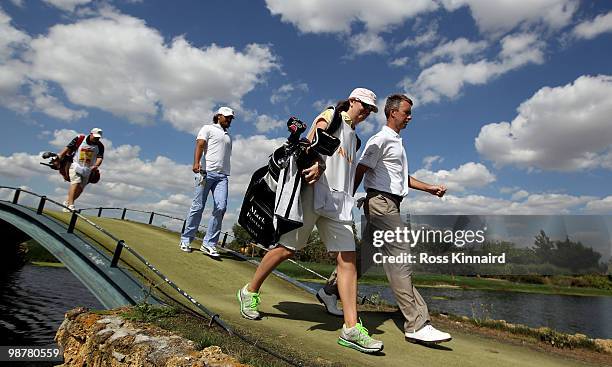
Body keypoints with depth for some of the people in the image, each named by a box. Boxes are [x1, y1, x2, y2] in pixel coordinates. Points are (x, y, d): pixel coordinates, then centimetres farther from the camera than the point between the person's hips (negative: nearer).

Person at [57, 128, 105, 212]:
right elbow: (68, 148, 1)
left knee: (80, 189, 1)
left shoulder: (100, 146, 3)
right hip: (75, 165, -3)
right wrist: (59, 158, -2)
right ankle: (70, 205, -22)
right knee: (76, 183, -20)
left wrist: (96, 165, -23)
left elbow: (100, 157, -5)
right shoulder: (79, 139, -2)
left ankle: (67, 203, 17)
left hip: (88, 169, 3)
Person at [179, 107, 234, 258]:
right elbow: (200, 145, -7)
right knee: (198, 206, -4)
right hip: (207, 171, -5)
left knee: (221, 207, -12)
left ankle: (209, 243, -9)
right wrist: (196, 163, -24)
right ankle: (185, 240, 9)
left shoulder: (228, 136, 29)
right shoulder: (208, 128, 10)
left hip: (222, 175, 5)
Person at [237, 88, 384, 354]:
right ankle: (250, 292, 17)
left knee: (348, 258, -4)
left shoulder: (354, 138, 29)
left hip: (339, 201, 7)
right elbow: (317, 136, -12)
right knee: (287, 248, -5)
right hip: (314, 190, -7)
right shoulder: (333, 115, 9)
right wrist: (319, 162, -29)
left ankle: (351, 328, -4)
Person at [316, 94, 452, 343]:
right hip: (381, 201, -10)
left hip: (389, 204, 10)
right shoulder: (381, 139, -7)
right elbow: (360, 170, -11)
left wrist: (430, 189, 18)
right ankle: (417, 325, -9)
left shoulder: (397, 142, 25)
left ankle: (329, 291, 24)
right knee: (398, 259, -12)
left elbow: (403, 177, 27)